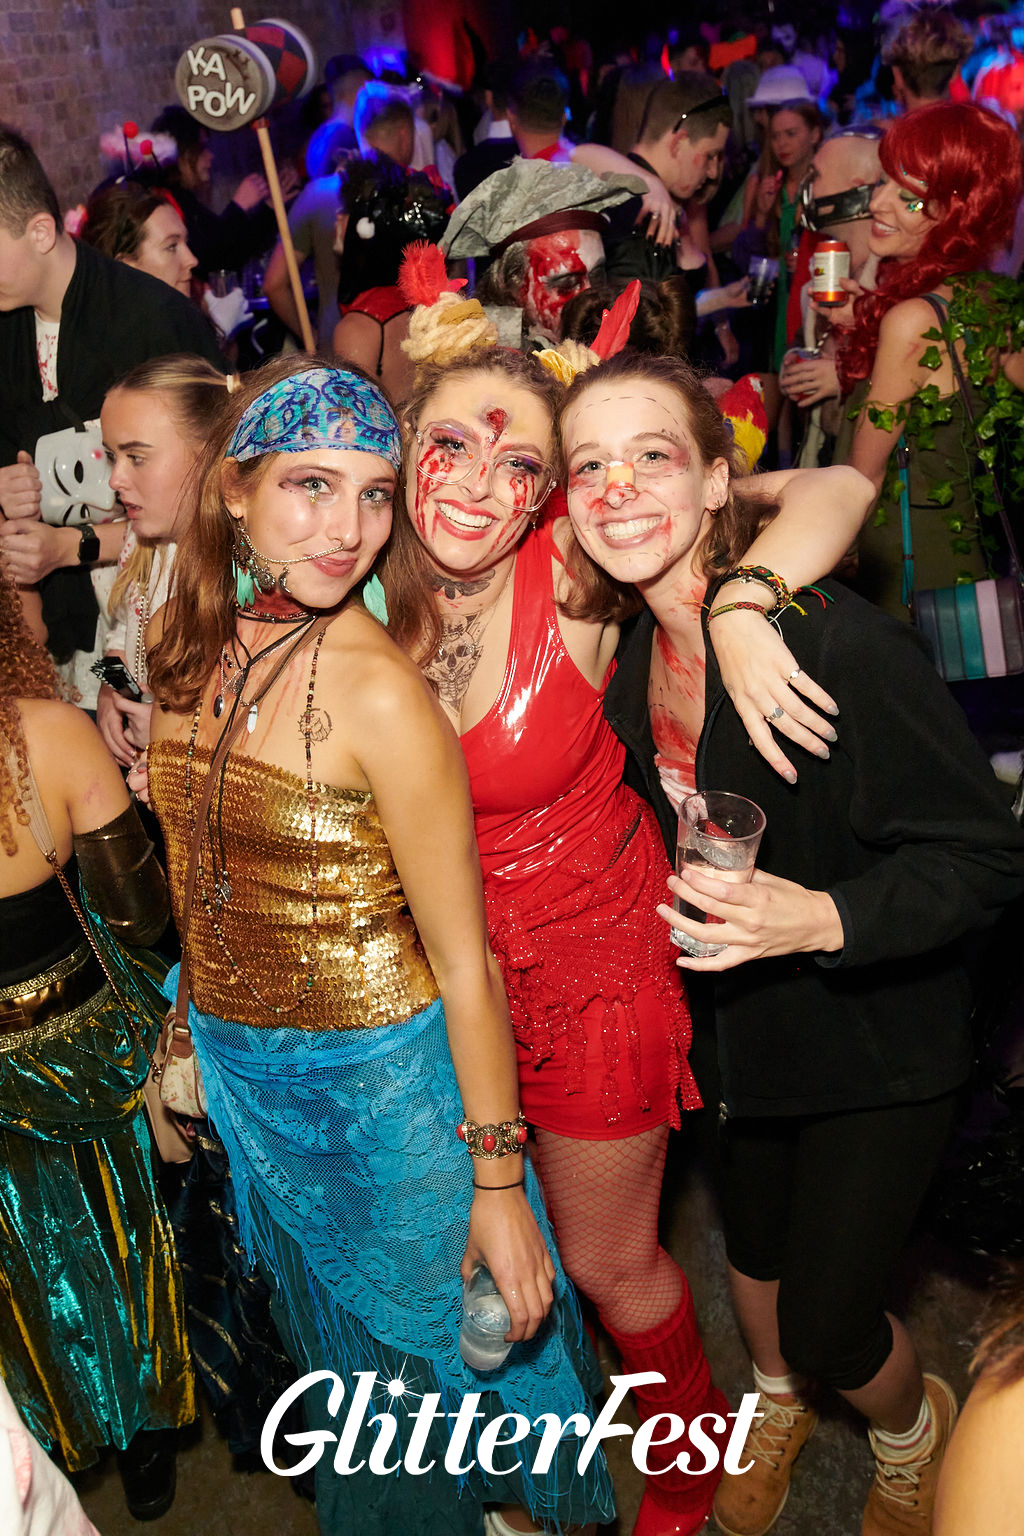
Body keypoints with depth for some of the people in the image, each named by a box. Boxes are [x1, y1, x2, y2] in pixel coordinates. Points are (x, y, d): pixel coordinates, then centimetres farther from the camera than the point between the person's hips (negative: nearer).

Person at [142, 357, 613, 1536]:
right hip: (243, 1077, 6)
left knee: (430, 1338, 21)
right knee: (332, 1341, 29)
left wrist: (499, 1183, -17)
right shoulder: (182, 643, -7)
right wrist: (187, 1031, 14)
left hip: (384, 1085, -5)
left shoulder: (381, 690, -26)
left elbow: (464, 965, -21)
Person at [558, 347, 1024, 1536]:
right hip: (744, 1021, 6)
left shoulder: (836, 643, -30)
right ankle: (775, 1404, 59)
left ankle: (913, 1433, 44)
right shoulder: (631, 648, -8)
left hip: (878, 1033, -5)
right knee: (753, 1248, 24)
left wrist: (822, 918, -37)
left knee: (829, 1321, 5)